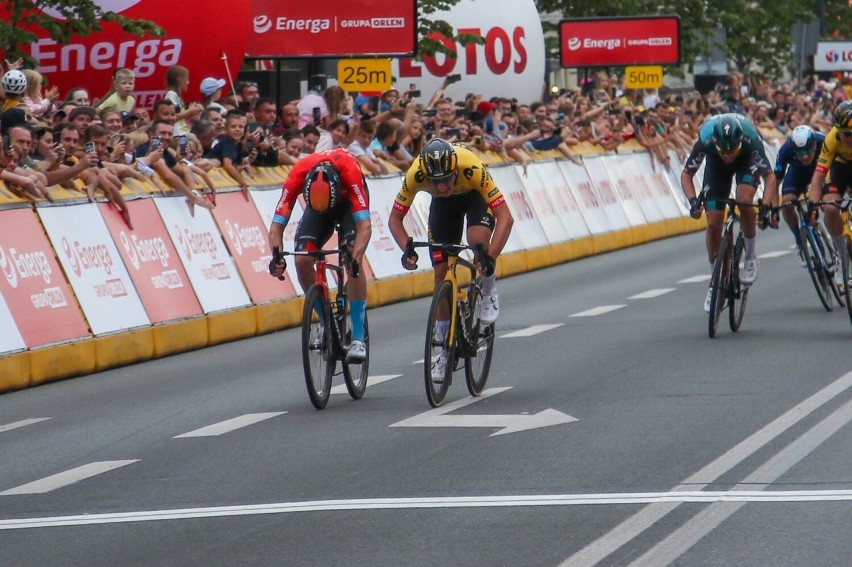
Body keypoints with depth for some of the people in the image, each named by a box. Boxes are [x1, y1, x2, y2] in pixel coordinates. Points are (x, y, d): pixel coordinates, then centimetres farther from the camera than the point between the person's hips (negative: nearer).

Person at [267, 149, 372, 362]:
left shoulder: (349, 170, -42)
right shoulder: (298, 175, -37)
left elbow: (364, 225, -46)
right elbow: (277, 224, -35)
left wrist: (356, 258, -61)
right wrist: (277, 256, -53)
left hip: (348, 202, -3)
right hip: (315, 201, 3)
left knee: (353, 261, -24)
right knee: (302, 261, -17)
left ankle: (358, 338, -18)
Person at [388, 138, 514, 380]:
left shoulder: (472, 168, -43)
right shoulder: (416, 174, -36)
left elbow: (505, 218, -42)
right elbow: (395, 219, -23)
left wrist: (490, 257, -53)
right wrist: (407, 249, -41)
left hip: (475, 195, -2)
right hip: (443, 204, 2)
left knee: (478, 240, -34)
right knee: (441, 272, -4)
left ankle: (489, 293, -2)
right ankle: (446, 350, 8)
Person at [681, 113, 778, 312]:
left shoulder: (750, 139, -40)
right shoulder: (705, 141, -38)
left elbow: (769, 176, -34)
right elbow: (686, 174, -24)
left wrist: (766, 206, -49)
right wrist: (693, 200, -41)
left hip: (747, 161, -1)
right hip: (716, 165, 2)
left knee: (744, 200, -31)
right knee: (713, 223, -6)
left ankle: (750, 256, -8)